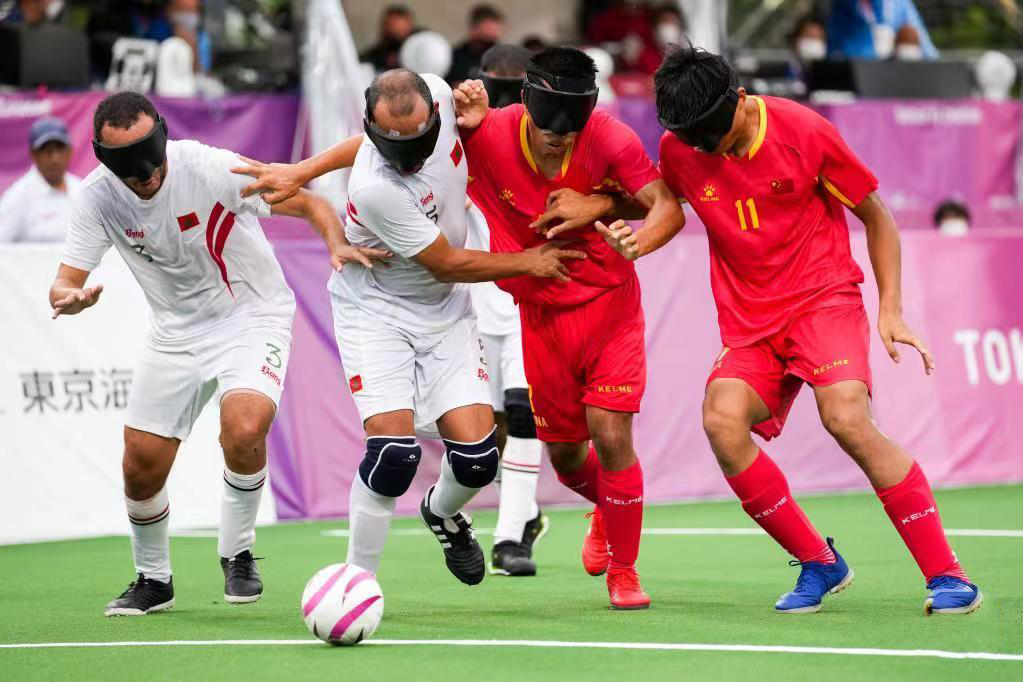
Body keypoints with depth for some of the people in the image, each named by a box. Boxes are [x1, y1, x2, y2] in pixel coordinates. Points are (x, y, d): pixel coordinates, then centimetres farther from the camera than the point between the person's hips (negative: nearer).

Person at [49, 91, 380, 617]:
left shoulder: (211, 168, -24)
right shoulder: (98, 198, -14)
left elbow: (310, 203, -16)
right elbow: (64, 284, -12)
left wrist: (337, 244, -36)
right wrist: (70, 298, -36)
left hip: (252, 316, -4)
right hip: (175, 332, 4)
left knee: (243, 431, -30)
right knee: (140, 469, 1)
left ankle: (237, 554, -4)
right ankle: (153, 580, 29)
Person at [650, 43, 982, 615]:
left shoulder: (805, 132, -10)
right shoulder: (677, 149, -1)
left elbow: (876, 217, 2)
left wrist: (891, 309, -5)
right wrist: (631, 237, 0)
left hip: (824, 299, -3)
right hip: (749, 321, 4)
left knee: (847, 418, -29)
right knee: (722, 419, -26)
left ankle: (947, 577, -21)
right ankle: (818, 563, -9)